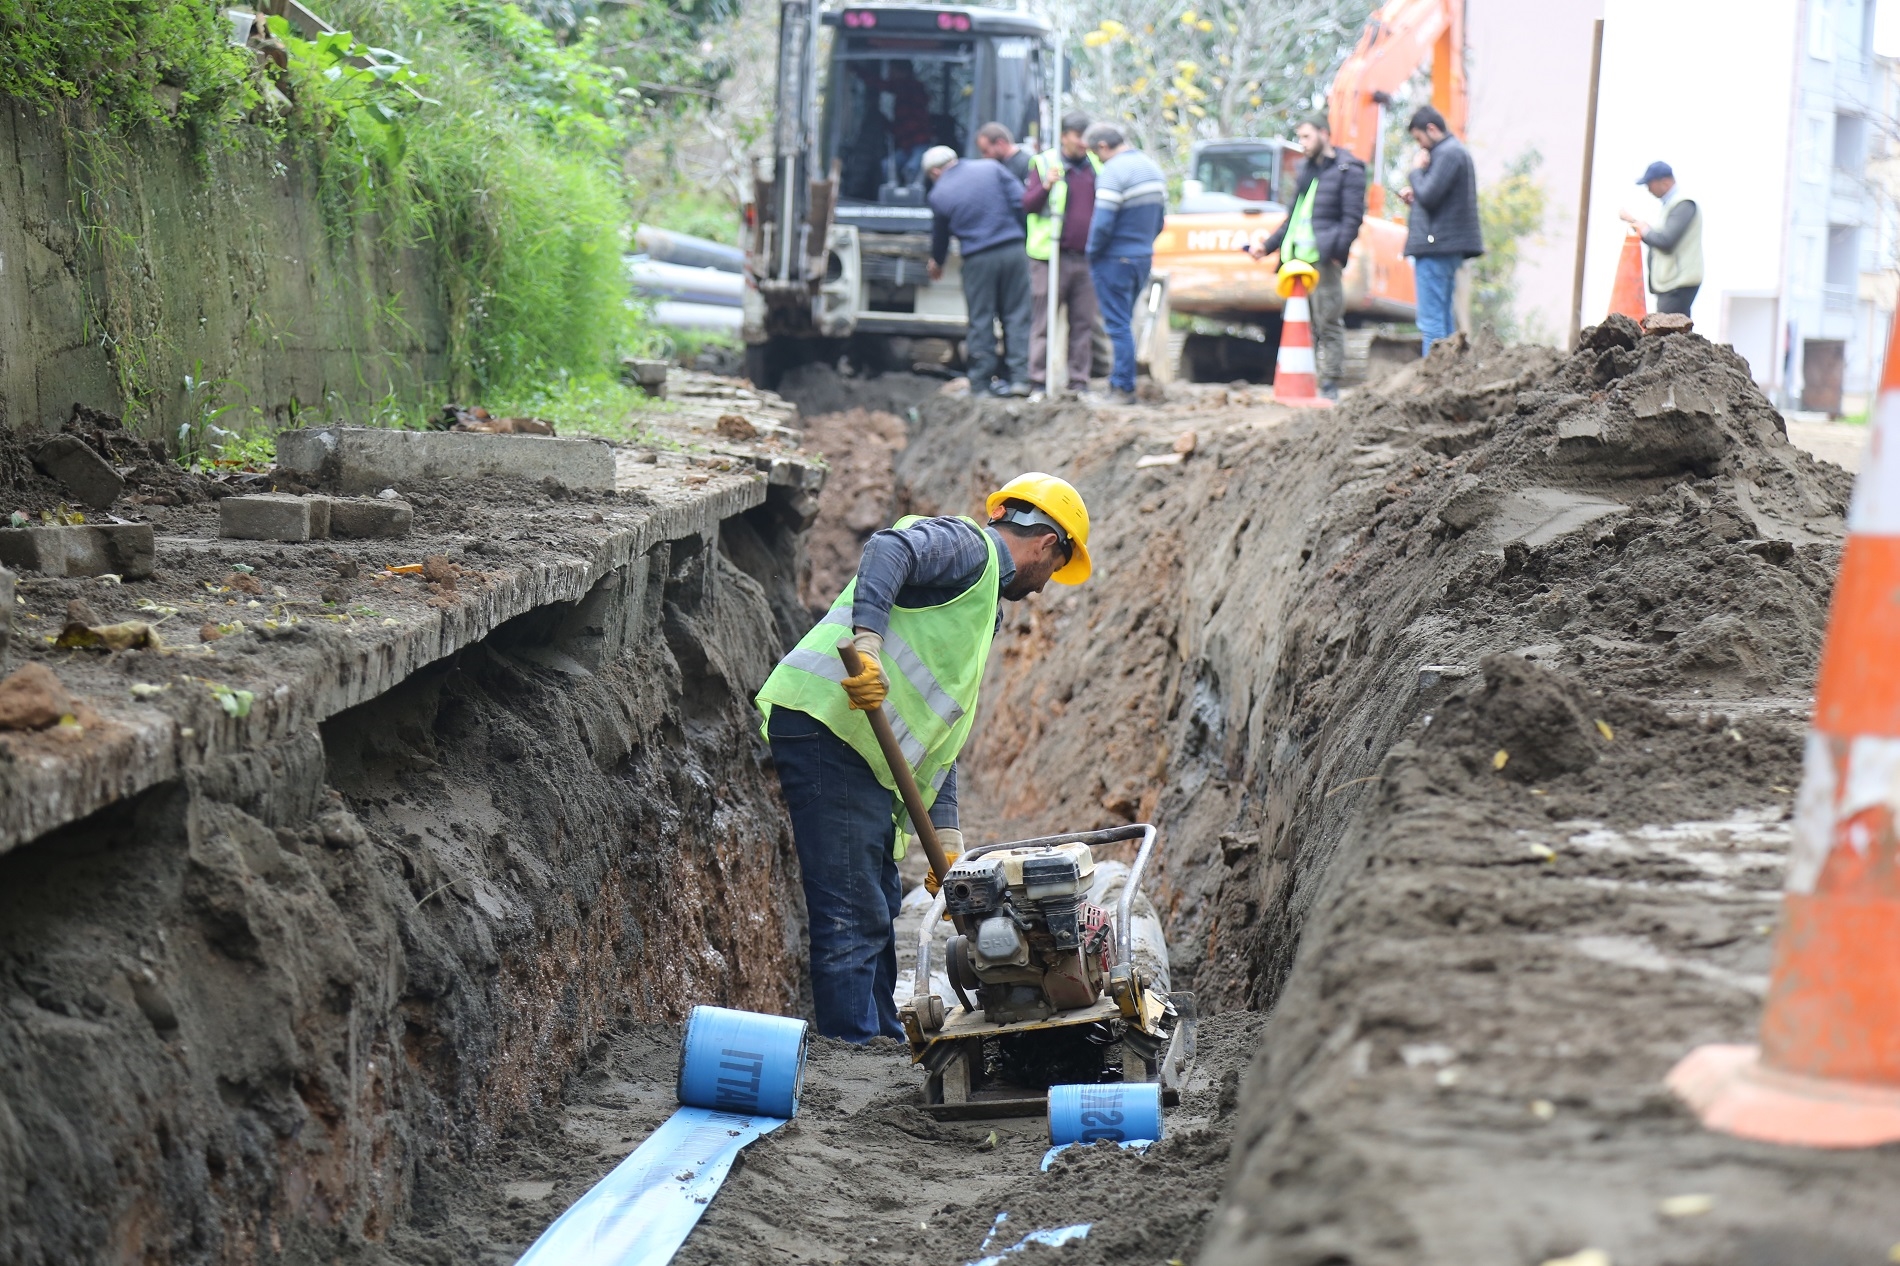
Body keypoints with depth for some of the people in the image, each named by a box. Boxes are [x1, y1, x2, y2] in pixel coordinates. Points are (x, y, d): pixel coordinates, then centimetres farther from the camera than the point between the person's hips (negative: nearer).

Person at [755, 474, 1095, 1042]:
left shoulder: (982, 609, 29)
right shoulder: (968, 546, 0)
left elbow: (939, 732, 27)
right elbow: (889, 548, -22)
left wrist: (945, 833, 20)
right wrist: (865, 642, -35)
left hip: (864, 755, 10)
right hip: (825, 724, -10)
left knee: (877, 908, 18)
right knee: (853, 914, -10)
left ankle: (883, 1036, 27)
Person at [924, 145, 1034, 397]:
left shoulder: (939, 194, 3)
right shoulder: (992, 168, 5)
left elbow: (939, 236, 15)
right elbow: (1020, 201, -1)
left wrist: (936, 263, 34)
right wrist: (1021, 236, 10)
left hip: (978, 260, -2)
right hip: (1013, 252, 2)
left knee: (981, 321, 7)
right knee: (1016, 316, 6)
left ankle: (982, 381, 9)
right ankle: (1019, 378, 4)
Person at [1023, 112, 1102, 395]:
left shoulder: (1095, 166, 14)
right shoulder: (1044, 164, 0)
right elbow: (1027, 204, -6)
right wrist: (1046, 186, -24)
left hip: (1086, 257, 5)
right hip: (1052, 257, -5)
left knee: (1083, 322, 6)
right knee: (1044, 323, -3)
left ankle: (1079, 379, 11)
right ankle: (1038, 380, 0)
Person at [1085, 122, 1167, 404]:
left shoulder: (1113, 172, -18)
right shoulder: (1152, 167, 11)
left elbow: (1102, 223, -22)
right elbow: (1159, 219, 15)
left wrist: (1092, 255, -8)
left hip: (1115, 261, -8)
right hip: (1144, 259, 8)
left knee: (1118, 325, -3)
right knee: (1124, 322, 17)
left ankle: (1123, 388, -1)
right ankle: (1120, 378, 20)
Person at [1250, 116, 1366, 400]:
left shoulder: (1348, 170, 1)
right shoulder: (1307, 170, 25)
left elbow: (1353, 217, -7)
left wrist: (1337, 252, -18)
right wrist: (1268, 246, 24)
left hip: (1324, 259, -8)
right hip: (1298, 255, 8)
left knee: (1328, 323, -6)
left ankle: (1330, 384, -5)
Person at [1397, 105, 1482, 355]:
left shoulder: (1447, 153, -13)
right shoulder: (1457, 150, 20)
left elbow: (1429, 196, -20)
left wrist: (1416, 170, -4)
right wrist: (1415, 195, 11)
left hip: (1436, 246, -11)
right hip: (1450, 247, 11)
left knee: (1431, 321, -10)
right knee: (1445, 318, 14)